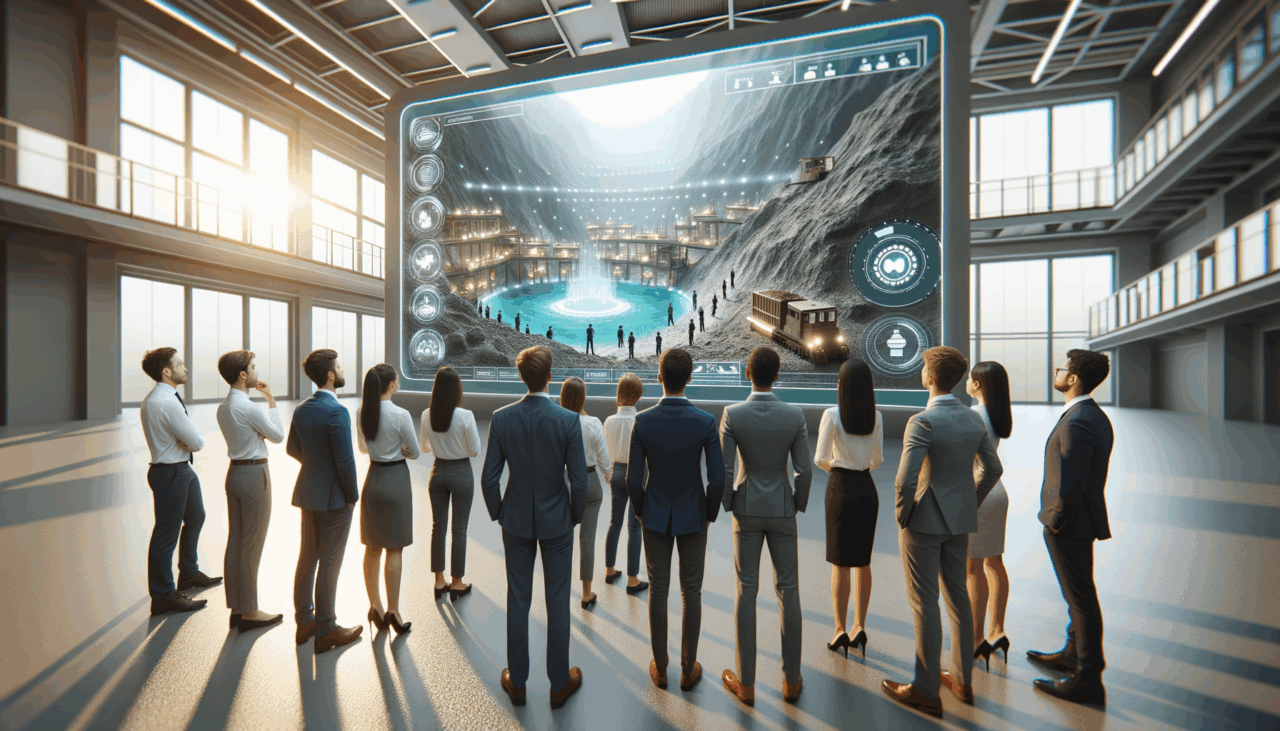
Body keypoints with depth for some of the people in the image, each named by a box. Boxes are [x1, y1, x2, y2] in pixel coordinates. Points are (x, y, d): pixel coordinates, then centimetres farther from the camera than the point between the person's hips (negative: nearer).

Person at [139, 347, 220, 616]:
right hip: (170, 473, -11)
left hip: (183, 469, 11)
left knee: (195, 518, 25)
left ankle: (189, 573, 43)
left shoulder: (155, 399, 9)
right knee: (166, 534, 1)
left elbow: (190, 439, 14)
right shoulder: (166, 403, -25)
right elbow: (197, 442, -22)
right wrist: (195, 441, -2)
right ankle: (163, 596, 15)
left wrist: (188, 441, -5)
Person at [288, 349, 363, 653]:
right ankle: (325, 631, 16)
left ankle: (304, 622, 33)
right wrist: (352, 495, -10)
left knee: (307, 559, 19)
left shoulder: (301, 410, 4)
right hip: (333, 496, -9)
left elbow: (292, 448, 18)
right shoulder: (336, 412, -23)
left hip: (308, 491, 9)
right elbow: (345, 460, -22)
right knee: (329, 564, 3)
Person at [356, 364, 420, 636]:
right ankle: (392, 611, 13)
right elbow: (415, 453, -8)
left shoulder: (361, 412, 0)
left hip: (373, 478, 6)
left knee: (372, 548, 15)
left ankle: (375, 606, 27)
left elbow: (363, 447, 15)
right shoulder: (400, 415, -19)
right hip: (396, 479, -6)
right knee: (395, 549, 4)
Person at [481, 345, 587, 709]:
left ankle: (517, 681, 35)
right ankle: (560, 683, 30)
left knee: (518, 600, 17)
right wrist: (576, 515, 4)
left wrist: (498, 513, 10)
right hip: (557, 522, -2)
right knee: (557, 602, 13)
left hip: (516, 522, 2)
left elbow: (488, 478, -6)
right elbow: (579, 480, -14)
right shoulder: (569, 420, -17)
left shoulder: (501, 419, -10)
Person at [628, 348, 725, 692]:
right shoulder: (706, 422, -17)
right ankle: (688, 669, 31)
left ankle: (660, 668, 32)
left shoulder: (642, 421, -15)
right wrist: (710, 514, 4)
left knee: (658, 590, 16)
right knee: (691, 592, 16)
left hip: (655, 517, 1)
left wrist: (639, 511, 8)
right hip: (693, 518, -1)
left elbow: (633, 478, -11)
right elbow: (717, 479, -14)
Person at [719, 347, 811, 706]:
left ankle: (746, 683, 22)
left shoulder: (732, 414, -15)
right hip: (782, 512, 1)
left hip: (747, 510, -1)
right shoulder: (795, 415, -11)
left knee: (746, 590, 10)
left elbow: (724, 469, -14)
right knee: (788, 591, 14)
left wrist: (728, 503, 4)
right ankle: (791, 680, 27)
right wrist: (799, 503, 10)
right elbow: (804, 470, -8)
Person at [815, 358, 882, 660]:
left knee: (840, 563, 6)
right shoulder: (876, 417, -1)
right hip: (867, 489, 4)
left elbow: (820, 459, -9)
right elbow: (877, 459, 7)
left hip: (841, 489, -4)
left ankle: (840, 630, 13)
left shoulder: (832, 415, -14)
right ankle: (859, 627, 22)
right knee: (863, 561, 15)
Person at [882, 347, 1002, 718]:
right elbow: (992, 469, 12)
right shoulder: (975, 419, 2)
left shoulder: (923, 421, -22)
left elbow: (905, 480, -26)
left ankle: (926, 692, 19)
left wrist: (902, 513, -9)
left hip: (924, 521, -7)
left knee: (925, 604, 5)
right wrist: (969, 504, 19)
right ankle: (962, 680, 36)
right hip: (960, 520, 8)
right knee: (957, 596, 20)